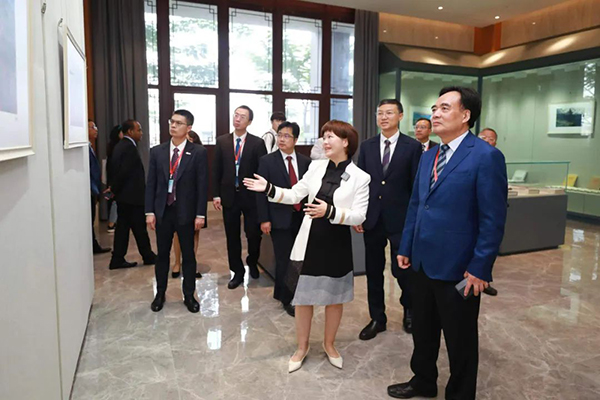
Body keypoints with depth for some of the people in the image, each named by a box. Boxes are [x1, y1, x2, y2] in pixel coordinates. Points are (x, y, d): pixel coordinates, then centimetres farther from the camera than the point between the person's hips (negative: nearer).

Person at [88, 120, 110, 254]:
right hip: (90, 192, -9)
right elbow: (87, 172, -20)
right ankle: (93, 246, 8)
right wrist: (95, 191, -18)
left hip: (92, 192, 9)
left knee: (90, 220, 14)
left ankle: (94, 246, 22)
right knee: (89, 220, 0)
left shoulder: (89, 147, 13)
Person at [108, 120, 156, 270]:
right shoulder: (130, 147, -17)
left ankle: (117, 260, 15)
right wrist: (114, 189, -8)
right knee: (139, 228, 3)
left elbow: (116, 169, 14)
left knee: (123, 227, 11)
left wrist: (114, 188, 11)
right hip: (132, 195, -9)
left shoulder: (120, 146, 14)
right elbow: (124, 171, -20)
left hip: (123, 195, 9)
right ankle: (148, 257, 16)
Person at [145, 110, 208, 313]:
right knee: (162, 254, 13)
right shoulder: (157, 151, 4)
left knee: (188, 255, 9)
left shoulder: (198, 152, -5)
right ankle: (160, 294, 29)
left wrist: (200, 214, -9)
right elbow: (151, 183, 5)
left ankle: (189, 296, 23)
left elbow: (202, 185, -6)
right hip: (162, 211, 3)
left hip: (186, 212, -2)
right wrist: (149, 211, -1)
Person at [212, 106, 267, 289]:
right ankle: (237, 272, 24)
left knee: (254, 234, 6)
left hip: (251, 196, -2)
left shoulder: (258, 143, -3)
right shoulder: (221, 141, 4)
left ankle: (252, 263, 35)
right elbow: (216, 170, 5)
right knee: (232, 237, 9)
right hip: (229, 195, 2)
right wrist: (216, 194, -1)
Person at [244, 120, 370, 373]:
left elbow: (359, 216, -13)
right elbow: (295, 195, 6)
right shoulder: (315, 167, 2)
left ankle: (329, 344, 39)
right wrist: (269, 189, -5)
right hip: (309, 242, 3)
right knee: (303, 297, 11)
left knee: (335, 297, 15)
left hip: (337, 245, -2)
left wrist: (330, 211, -26)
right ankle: (302, 347, 32)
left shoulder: (360, 177, -8)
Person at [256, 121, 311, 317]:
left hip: (301, 217, 4)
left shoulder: (305, 161, 5)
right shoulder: (267, 161, -3)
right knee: (285, 260, 1)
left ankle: (281, 292, 32)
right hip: (280, 218, -3)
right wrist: (264, 219, -10)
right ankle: (286, 299, 18)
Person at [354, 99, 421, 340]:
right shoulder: (367, 146, 6)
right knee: (373, 271, 11)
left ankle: (409, 310, 35)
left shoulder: (412, 147, -3)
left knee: (402, 270, 6)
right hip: (372, 219, 3)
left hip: (400, 220, -3)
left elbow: (416, 185, -3)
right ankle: (377, 318, 27)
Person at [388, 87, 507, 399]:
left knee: (460, 340, 13)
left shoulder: (486, 156, -13)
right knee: (422, 330, 22)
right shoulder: (428, 156, 10)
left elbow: (493, 220, -15)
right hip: (423, 263, 7)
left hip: (458, 268, -7)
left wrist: (479, 268, -16)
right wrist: (406, 248, 11)